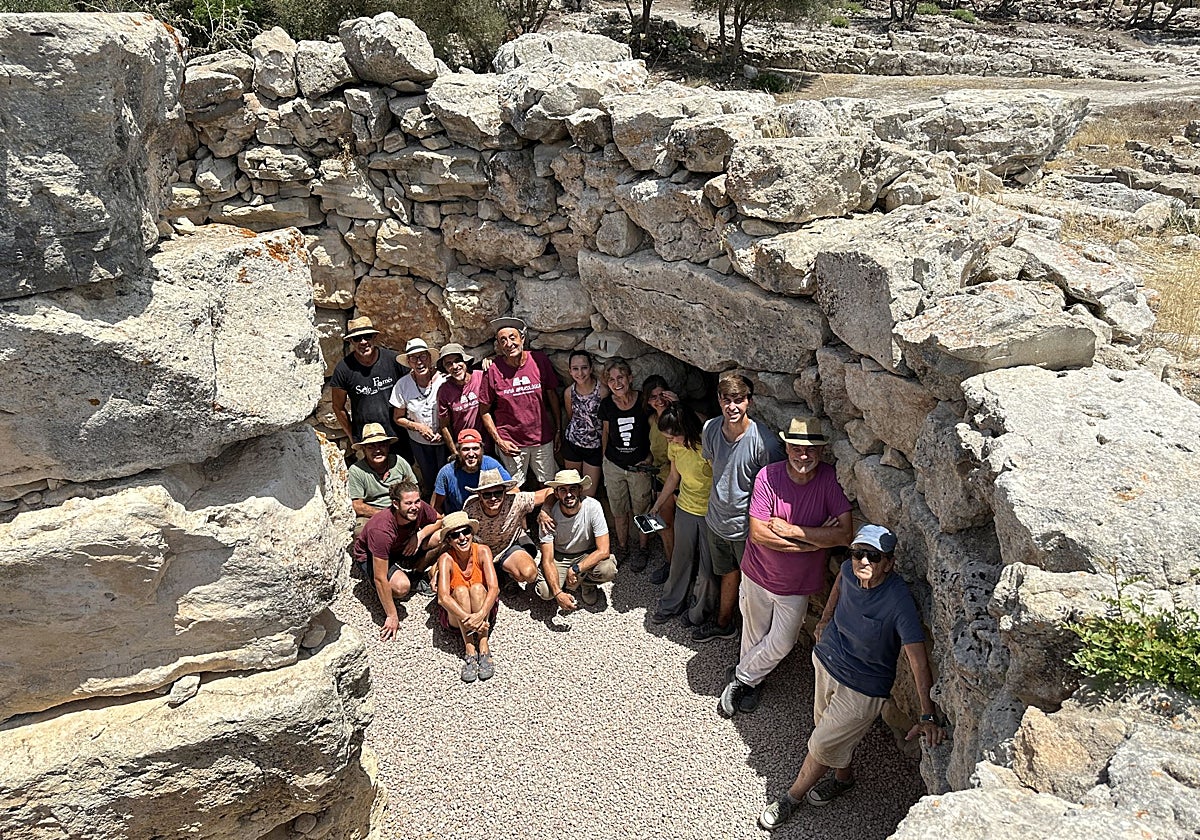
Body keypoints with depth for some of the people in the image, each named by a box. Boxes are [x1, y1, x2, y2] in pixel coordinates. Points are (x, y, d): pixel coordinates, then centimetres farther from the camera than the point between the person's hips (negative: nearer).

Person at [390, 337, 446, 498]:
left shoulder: (444, 381, -20)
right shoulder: (402, 385, -13)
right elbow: (398, 418, -1)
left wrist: (443, 431, -21)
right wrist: (418, 426, -18)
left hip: (444, 439, -2)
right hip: (419, 442, 2)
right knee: (429, 482, 17)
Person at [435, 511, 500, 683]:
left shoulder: (483, 551, -16)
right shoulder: (446, 559, -18)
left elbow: (494, 588, -25)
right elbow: (443, 597, -30)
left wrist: (480, 615, -41)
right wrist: (467, 618, -43)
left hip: (484, 610, 0)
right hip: (456, 614, 0)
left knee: (477, 588, -29)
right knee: (460, 590, -29)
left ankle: (483, 648, -29)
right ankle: (470, 651, -28)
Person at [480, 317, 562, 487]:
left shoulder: (540, 360, -6)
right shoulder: (493, 371, -11)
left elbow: (552, 396, 4)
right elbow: (485, 410, -3)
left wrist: (559, 430, 4)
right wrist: (499, 441, -7)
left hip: (543, 438, 2)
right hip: (510, 443, -1)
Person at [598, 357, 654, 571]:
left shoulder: (644, 401, -17)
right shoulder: (607, 404, -9)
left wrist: (650, 456, -11)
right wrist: (605, 457, 10)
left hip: (640, 466, -2)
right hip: (614, 466, 2)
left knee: (641, 510, 14)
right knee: (619, 512, 18)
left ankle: (641, 548, 36)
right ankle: (622, 546, 40)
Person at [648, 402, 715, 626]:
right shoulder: (675, 445, -6)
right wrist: (657, 506, 15)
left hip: (711, 513, -6)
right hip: (685, 508, 6)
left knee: (707, 565, 11)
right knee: (680, 559, 19)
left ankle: (700, 611, 32)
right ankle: (671, 605, 38)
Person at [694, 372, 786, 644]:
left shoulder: (764, 441, -26)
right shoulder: (711, 429, -9)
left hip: (747, 527, -5)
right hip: (717, 519, 5)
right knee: (728, 573, 27)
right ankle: (724, 623, 48)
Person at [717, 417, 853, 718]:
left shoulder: (831, 479, -19)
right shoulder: (769, 476, -20)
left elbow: (844, 535, -25)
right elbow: (758, 533, -22)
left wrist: (790, 530, -26)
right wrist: (815, 540, -25)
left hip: (798, 583, 0)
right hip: (759, 572, 0)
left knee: (781, 643, 12)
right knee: (755, 634, 19)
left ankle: (742, 679, 37)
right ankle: (750, 681, 46)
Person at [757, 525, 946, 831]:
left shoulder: (899, 602, -34)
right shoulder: (850, 570, -17)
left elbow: (919, 662, -36)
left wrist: (928, 716, -41)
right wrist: (825, 619, 14)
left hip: (863, 689, -6)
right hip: (827, 659, 6)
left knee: (821, 745, 9)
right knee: (824, 724, 26)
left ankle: (793, 795, 36)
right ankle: (843, 777, 55)